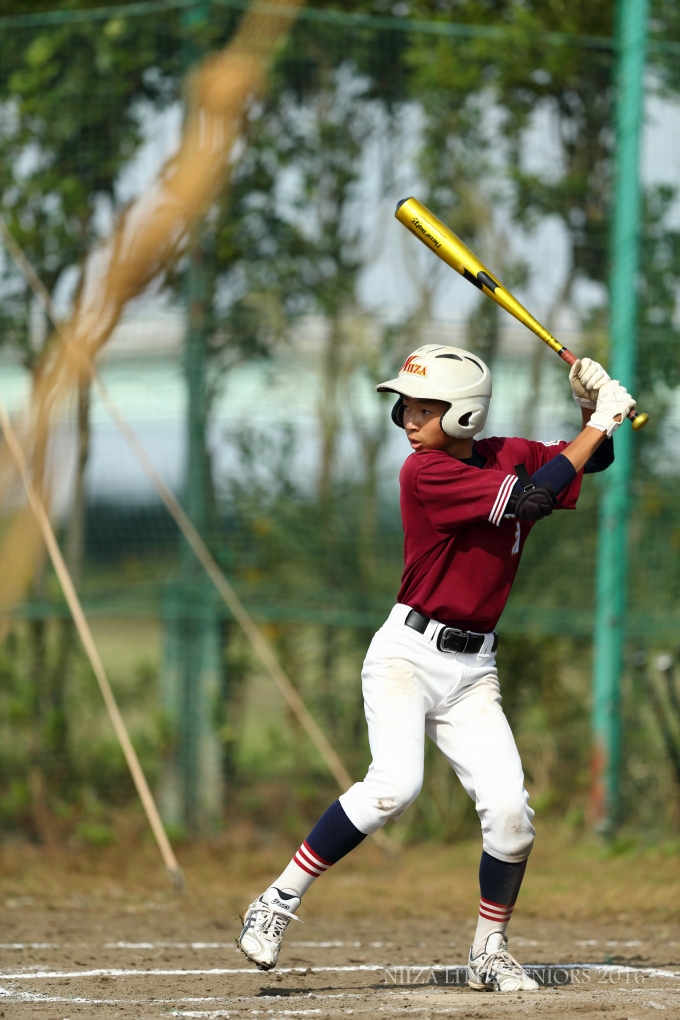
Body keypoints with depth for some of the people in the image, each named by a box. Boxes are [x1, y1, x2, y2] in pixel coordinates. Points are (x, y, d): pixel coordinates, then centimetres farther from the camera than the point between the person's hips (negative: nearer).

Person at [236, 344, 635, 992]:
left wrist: (594, 410, -4)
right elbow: (531, 501, -22)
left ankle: (489, 952, 12)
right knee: (395, 784, -27)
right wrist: (598, 425, -15)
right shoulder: (425, 473, -15)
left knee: (509, 810, -6)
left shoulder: (510, 457, 5)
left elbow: (593, 462, 16)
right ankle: (278, 902, -17)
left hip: (473, 670, 6)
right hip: (408, 653, -6)